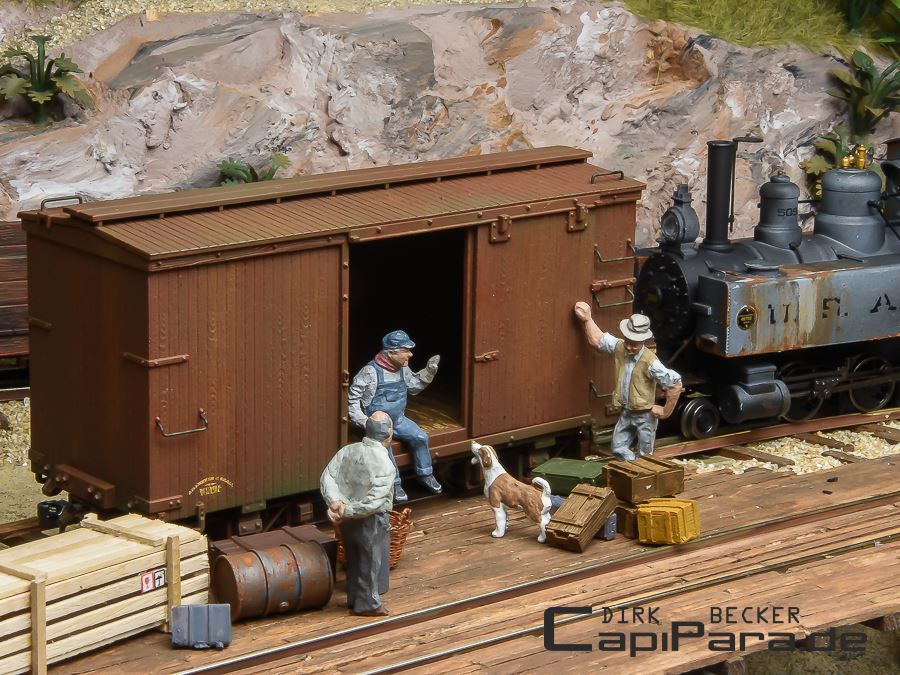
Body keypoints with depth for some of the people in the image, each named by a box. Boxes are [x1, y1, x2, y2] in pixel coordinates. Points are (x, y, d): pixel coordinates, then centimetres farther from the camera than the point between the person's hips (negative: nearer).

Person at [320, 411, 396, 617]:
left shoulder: (347, 451, -4)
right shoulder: (384, 464, -22)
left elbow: (327, 478, -11)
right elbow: (374, 500, -27)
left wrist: (335, 502, -21)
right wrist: (347, 511, -21)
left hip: (349, 520, 6)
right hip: (371, 522, -6)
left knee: (354, 560, 22)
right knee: (370, 561, 11)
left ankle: (354, 599, 35)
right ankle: (367, 605, 23)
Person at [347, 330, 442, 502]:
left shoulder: (403, 369, 1)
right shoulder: (371, 372, -19)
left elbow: (413, 387, 18)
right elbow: (353, 398, -13)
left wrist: (429, 371, 4)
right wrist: (363, 421, -20)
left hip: (397, 419, 6)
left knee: (420, 437, -14)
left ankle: (425, 474, 6)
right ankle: (394, 484, -19)